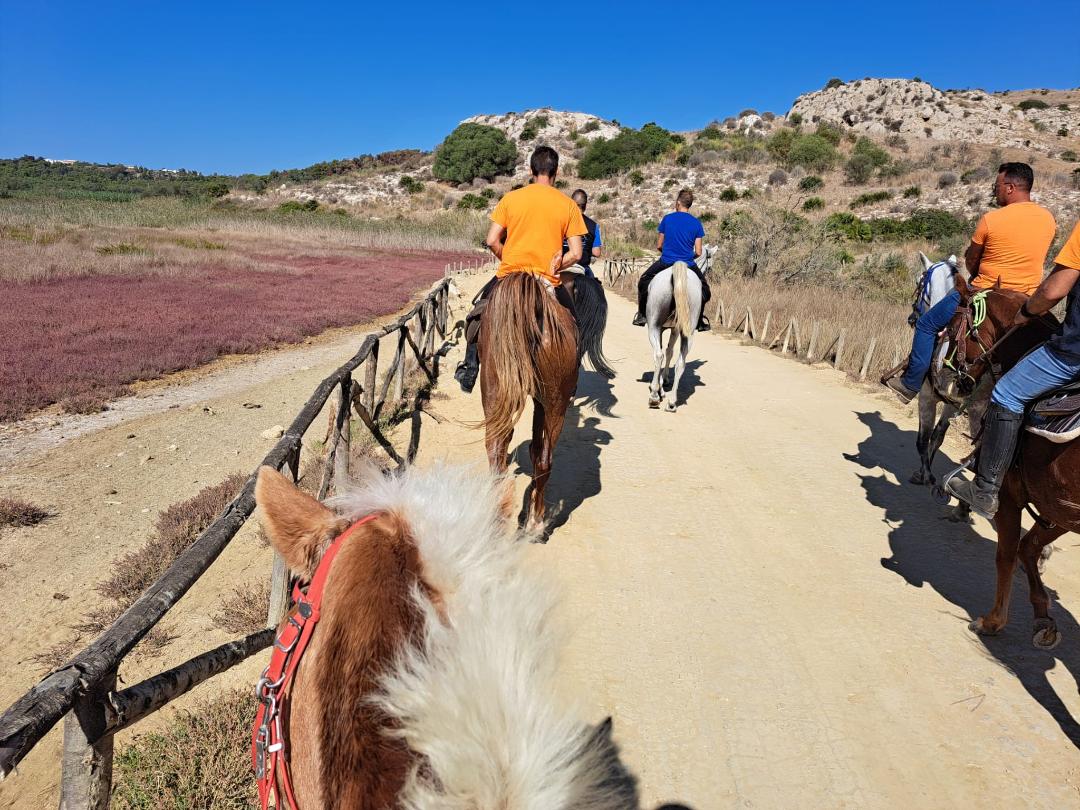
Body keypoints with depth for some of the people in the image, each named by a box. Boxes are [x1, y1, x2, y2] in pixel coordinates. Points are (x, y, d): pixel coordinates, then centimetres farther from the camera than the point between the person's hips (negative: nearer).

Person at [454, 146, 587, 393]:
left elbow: (492, 240, -2)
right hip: (549, 280, -1)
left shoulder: (511, 198, 1)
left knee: (479, 312, 26)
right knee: (571, 323, 25)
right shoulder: (568, 205, 0)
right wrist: (554, 268, 10)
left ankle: (469, 368, 27)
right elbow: (576, 253, -5)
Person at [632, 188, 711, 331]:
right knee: (704, 288, 22)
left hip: (665, 263, 0)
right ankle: (700, 321, 12)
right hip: (688, 265, 0)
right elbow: (698, 252, -2)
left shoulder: (667, 218, 1)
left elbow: (659, 246, 6)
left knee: (644, 280, 23)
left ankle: (641, 315, 14)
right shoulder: (696, 222, 1)